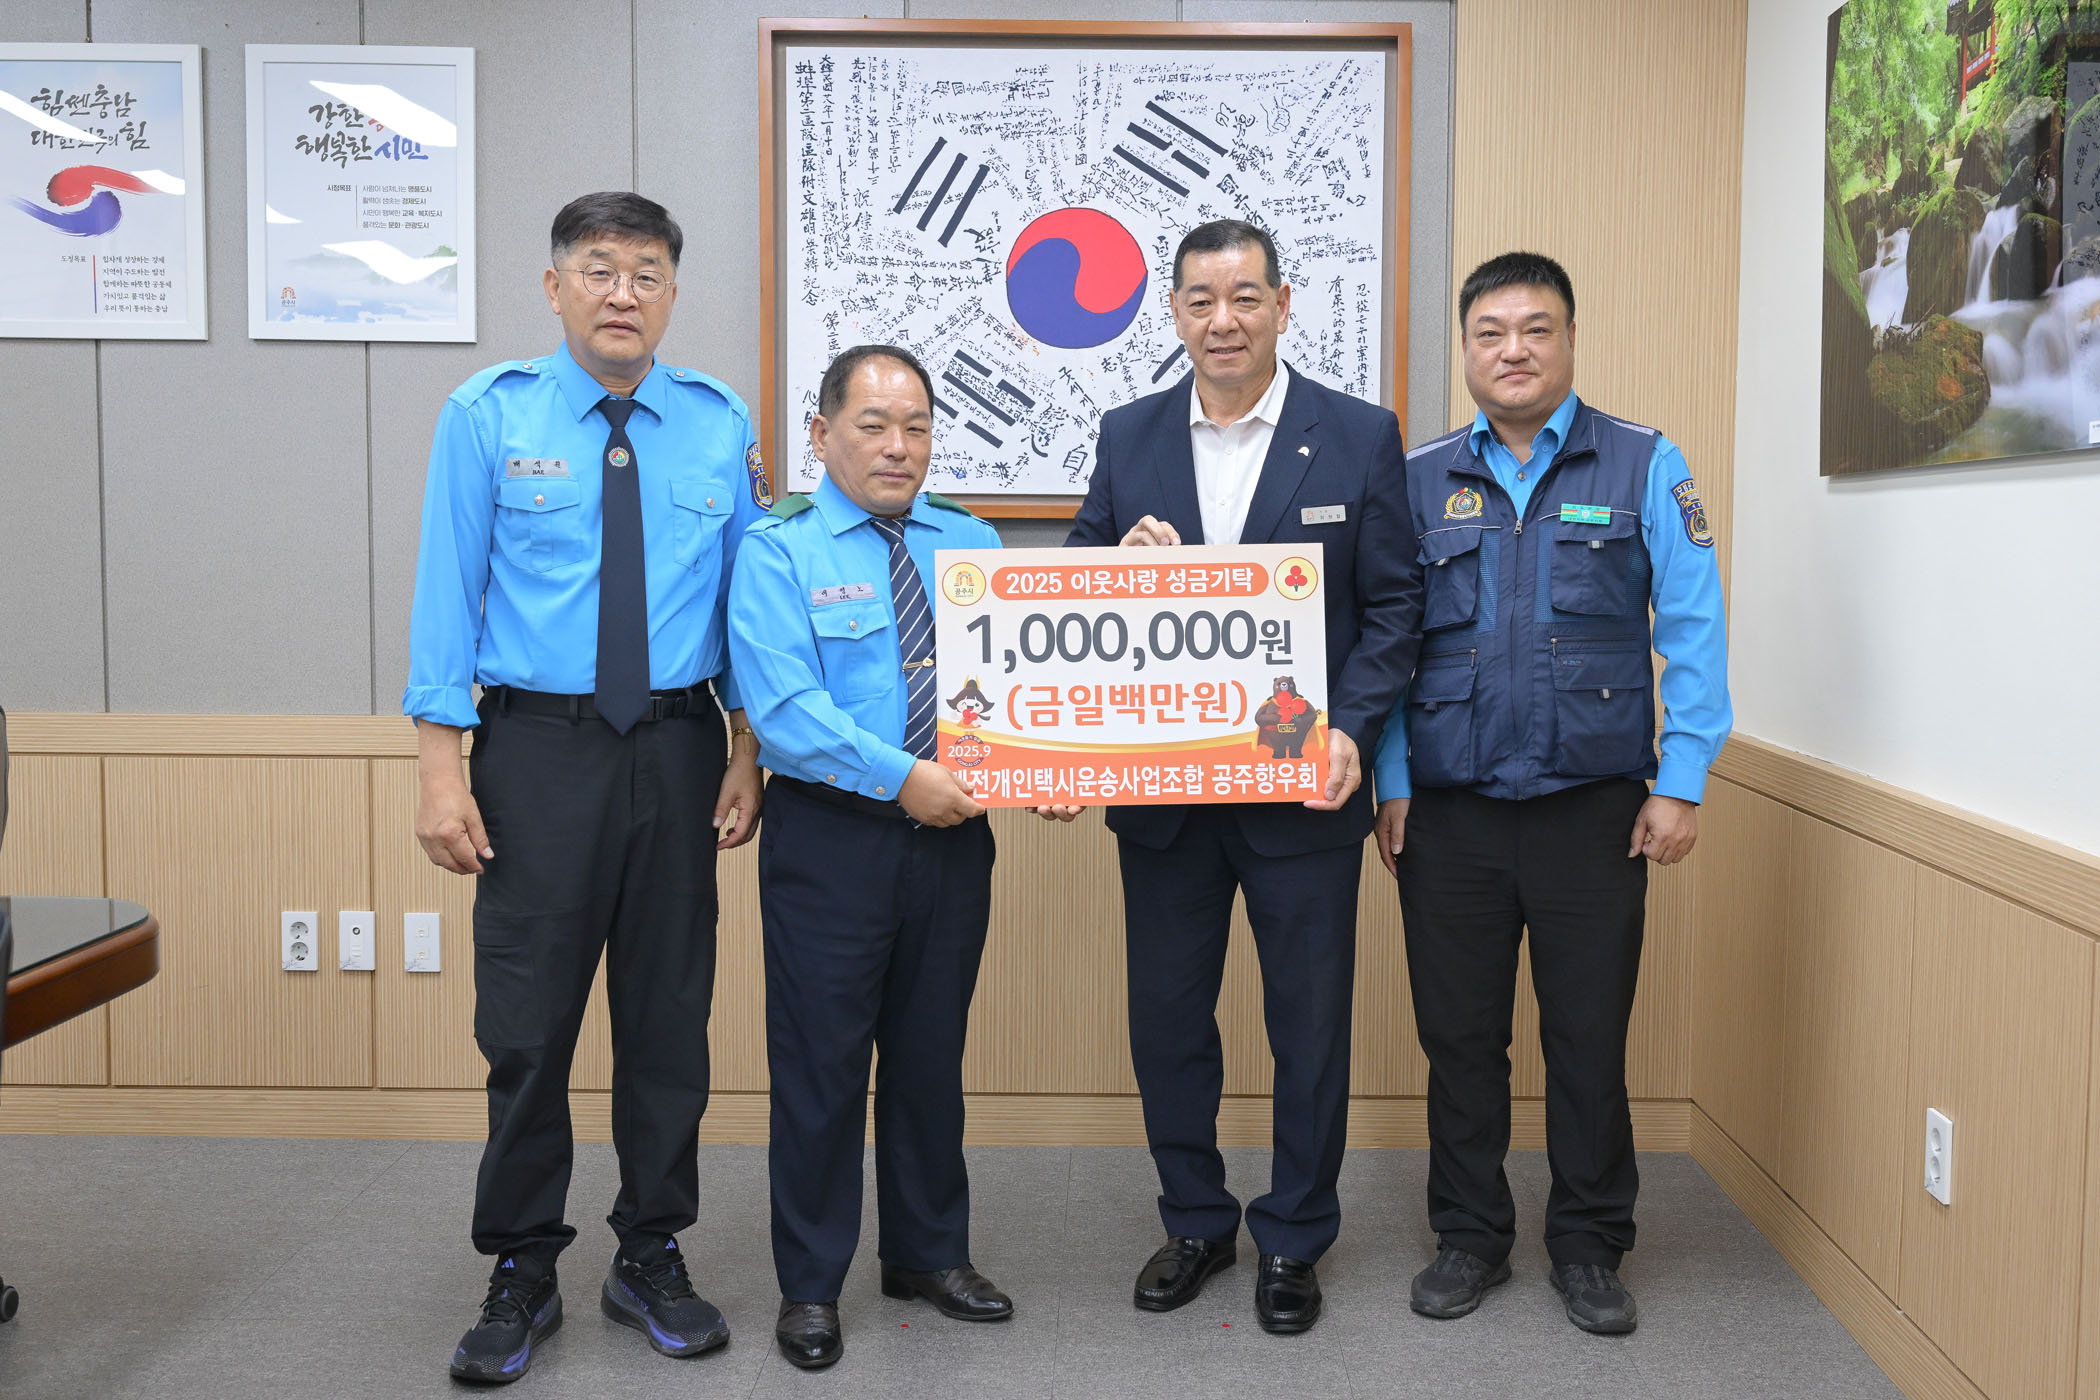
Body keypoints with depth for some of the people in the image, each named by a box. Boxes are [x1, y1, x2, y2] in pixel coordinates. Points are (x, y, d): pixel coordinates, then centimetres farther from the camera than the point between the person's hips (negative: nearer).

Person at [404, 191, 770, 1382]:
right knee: (528, 1018, 3)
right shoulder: (489, 416, 0)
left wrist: (749, 749, 1)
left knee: (670, 1013, 10)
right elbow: (449, 592, -3)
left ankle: (653, 1259, 27)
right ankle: (522, 1273, 21)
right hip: (539, 749, -2)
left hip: (679, 749, 2)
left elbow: (746, 597, 6)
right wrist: (443, 763, -9)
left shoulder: (721, 424, 5)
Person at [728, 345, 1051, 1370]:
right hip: (830, 837, -4)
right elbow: (784, 709, -16)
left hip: (953, 834, 4)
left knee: (933, 1052, 15)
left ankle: (929, 1254, 32)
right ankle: (810, 1285, 20)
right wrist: (901, 776, -23)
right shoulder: (778, 553, -5)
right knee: (822, 1061, 4)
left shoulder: (971, 545, 10)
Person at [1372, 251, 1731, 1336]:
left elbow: (1693, 631, -1)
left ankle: (1588, 1246, 25)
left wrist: (1682, 785, -6)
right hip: (1447, 810, 2)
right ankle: (1471, 1237, 26)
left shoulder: (1645, 467, 2)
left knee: (1589, 1037, 7)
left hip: (1593, 809, -1)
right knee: (1459, 1033, 9)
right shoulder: (1418, 481, 7)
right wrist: (1391, 781, 0)